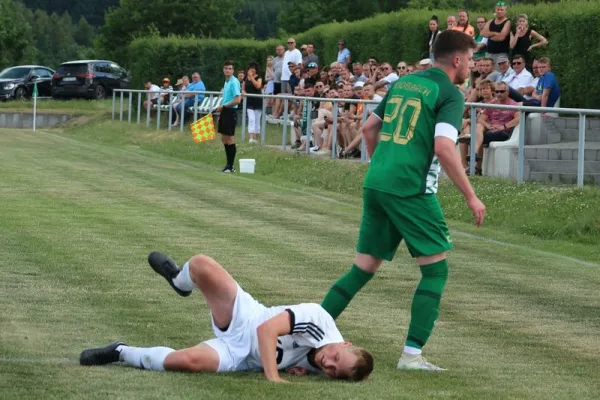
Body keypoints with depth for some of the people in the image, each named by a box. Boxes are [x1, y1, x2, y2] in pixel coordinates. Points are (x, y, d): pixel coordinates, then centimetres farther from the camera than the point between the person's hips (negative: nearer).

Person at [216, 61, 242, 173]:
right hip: (224, 112, 9)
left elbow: (237, 100, -21)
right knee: (224, 139, 12)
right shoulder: (226, 82, 13)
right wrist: (221, 110, 16)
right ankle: (229, 163, 20)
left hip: (230, 112, -9)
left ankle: (231, 166, 1)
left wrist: (223, 107, -16)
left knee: (230, 139, -4)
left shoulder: (234, 82, -14)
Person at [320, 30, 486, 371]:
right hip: (411, 189, -7)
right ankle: (412, 353, -3)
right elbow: (444, 148, -18)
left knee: (364, 268, 16)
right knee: (436, 269, 4)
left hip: (376, 184, 7)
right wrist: (471, 196, -12)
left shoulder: (403, 83, 17)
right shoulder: (450, 95, -6)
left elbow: (369, 128, 22)